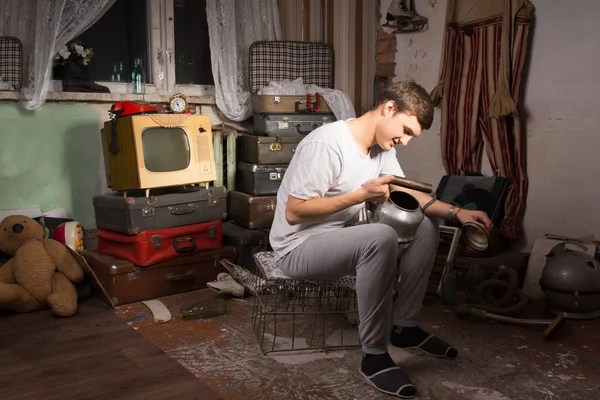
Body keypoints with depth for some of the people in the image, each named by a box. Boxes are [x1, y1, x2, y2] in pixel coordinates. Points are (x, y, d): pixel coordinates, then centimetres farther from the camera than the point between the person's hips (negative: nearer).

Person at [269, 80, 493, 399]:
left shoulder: (382, 146, 2)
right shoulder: (326, 143, -25)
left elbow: (406, 193, 6)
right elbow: (293, 212, -26)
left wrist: (456, 212, -9)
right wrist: (362, 195, -29)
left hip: (342, 237, 9)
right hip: (299, 247, -9)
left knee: (426, 226, 2)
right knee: (381, 238, -34)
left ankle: (405, 326, 10)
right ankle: (374, 357, -20)